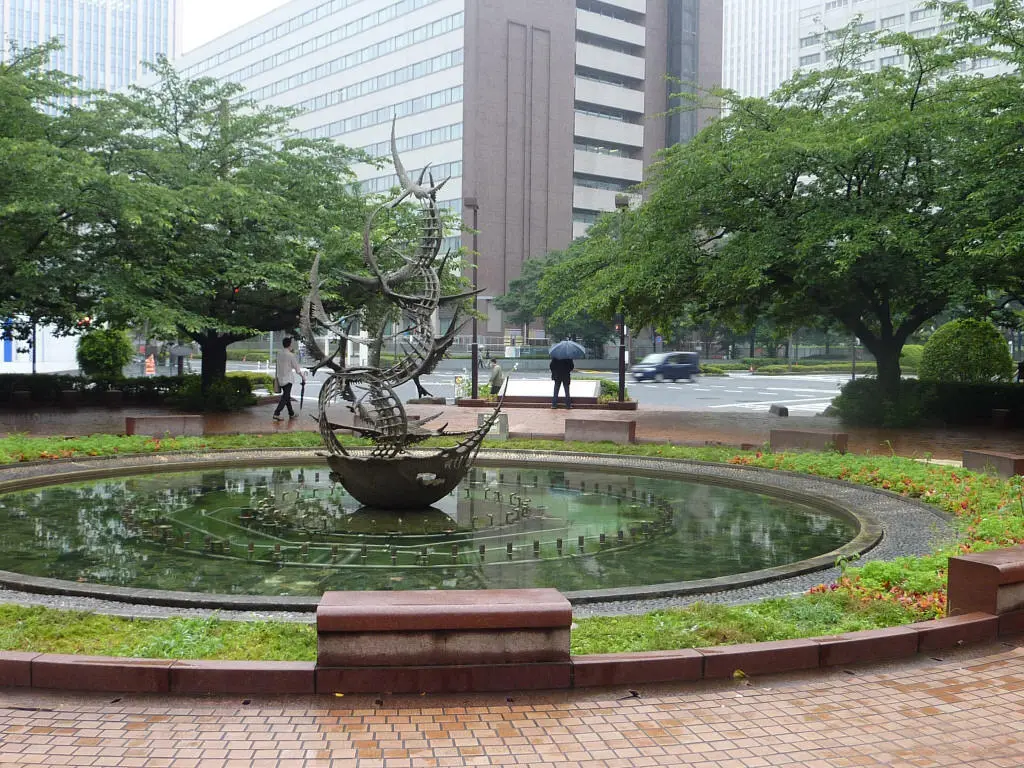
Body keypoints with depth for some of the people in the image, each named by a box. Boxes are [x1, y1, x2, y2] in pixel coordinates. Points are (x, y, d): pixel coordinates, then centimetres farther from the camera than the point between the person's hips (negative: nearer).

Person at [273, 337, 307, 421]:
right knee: (285, 397, -5)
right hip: (287, 379, -7)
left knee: (287, 396, 17)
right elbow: (297, 368, -9)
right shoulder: (291, 355, -14)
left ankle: (291, 413, 28)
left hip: (280, 379, 7)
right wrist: (303, 376, 5)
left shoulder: (279, 354, 3)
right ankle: (276, 414, -16)